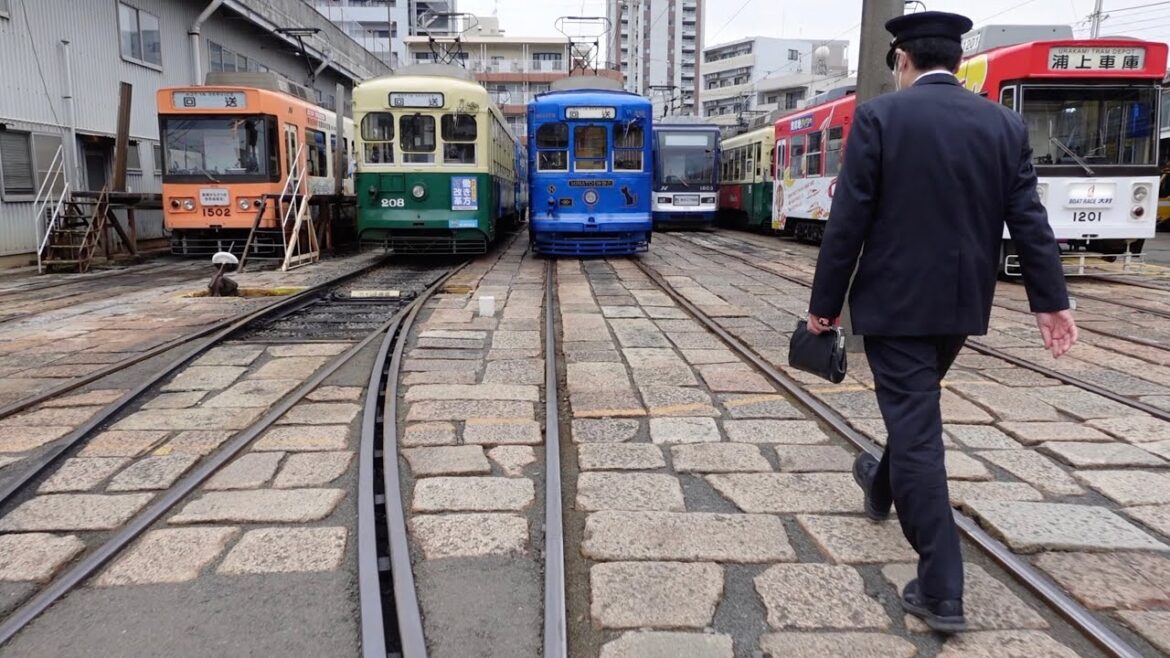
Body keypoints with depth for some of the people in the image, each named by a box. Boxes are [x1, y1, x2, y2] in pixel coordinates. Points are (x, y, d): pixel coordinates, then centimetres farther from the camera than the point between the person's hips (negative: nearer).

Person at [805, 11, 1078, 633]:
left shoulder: (879, 116, -10)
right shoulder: (1005, 124, 4)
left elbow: (848, 221, -12)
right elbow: (1029, 219, 4)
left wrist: (825, 302, -4)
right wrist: (1051, 300, 9)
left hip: (896, 300, -5)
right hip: (963, 302, 6)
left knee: (915, 425, -2)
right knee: (915, 406, 26)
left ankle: (941, 590, 1)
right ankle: (882, 485, 51)